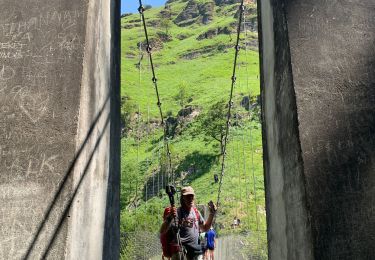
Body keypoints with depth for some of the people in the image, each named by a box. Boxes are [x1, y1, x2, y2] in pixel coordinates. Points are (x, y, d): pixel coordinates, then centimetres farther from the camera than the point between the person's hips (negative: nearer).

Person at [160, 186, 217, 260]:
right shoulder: (176, 213, -10)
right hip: (181, 252, -6)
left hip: (196, 252, 7)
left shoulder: (196, 212, 11)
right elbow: (162, 232, -16)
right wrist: (169, 218, -33)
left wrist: (212, 214, 14)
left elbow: (205, 228, 26)